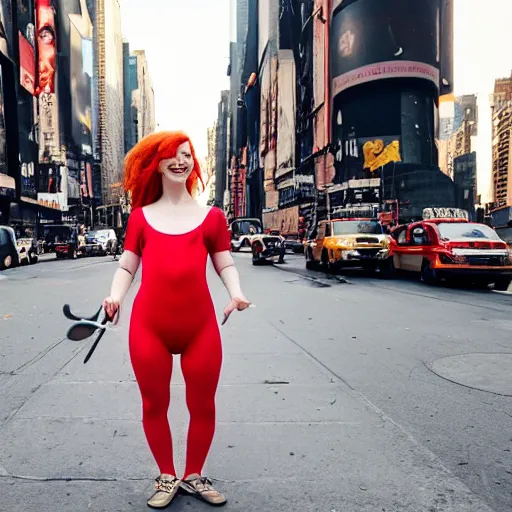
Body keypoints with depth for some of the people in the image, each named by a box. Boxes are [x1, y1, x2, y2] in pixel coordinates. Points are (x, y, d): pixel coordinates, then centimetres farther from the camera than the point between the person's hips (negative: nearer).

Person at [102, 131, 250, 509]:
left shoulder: (212, 216, 6)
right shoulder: (141, 217, 8)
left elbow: (226, 265, 7)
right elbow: (126, 267, 8)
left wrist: (235, 293, -12)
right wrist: (115, 296, -10)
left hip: (200, 325, 0)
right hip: (149, 325, 1)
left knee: (203, 404, 11)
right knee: (154, 404, 13)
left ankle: (194, 476, 35)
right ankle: (167, 477, 35)